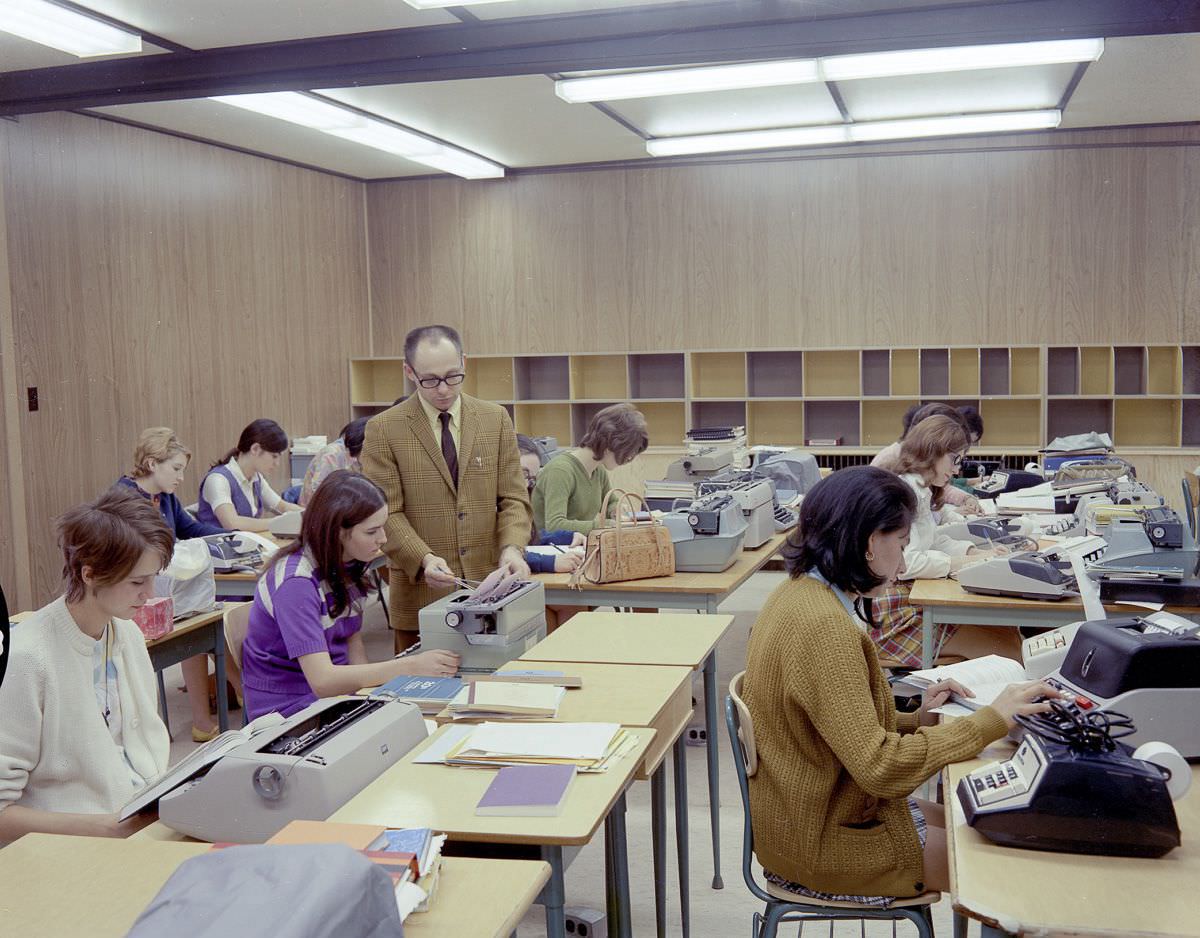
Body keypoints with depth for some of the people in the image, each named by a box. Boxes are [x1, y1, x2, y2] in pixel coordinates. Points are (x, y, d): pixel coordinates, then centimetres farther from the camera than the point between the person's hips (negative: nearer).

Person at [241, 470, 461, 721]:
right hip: (287, 709, -7)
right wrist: (410, 666, -33)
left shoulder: (351, 565, 2)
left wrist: (369, 689, -14)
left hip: (336, 693, 7)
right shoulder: (296, 583, -23)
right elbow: (322, 681, -29)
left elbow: (352, 641, 5)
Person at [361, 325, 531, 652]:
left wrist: (512, 548, -13)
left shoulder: (496, 419, 6)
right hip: (421, 593, -2)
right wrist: (423, 559, -21)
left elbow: (513, 498, 5)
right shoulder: (384, 429, -2)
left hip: (490, 587, 2)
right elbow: (386, 513, -5)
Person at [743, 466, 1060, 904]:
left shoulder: (798, 592, 2)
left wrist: (913, 719, 3)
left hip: (808, 811, 9)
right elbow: (880, 767, -28)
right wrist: (992, 720, -21)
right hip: (821, 844, -9)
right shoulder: (824, 627, -27)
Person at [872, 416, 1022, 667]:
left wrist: (979, 552, 4)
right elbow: (906, 564, -23)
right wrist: (968, 562, -15)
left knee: (1008, 632, -3)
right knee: (1007, 649, -13)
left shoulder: (920, 490, 17)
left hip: (916, 597, 10)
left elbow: (935, 540, 20)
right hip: (896, 612, -10)